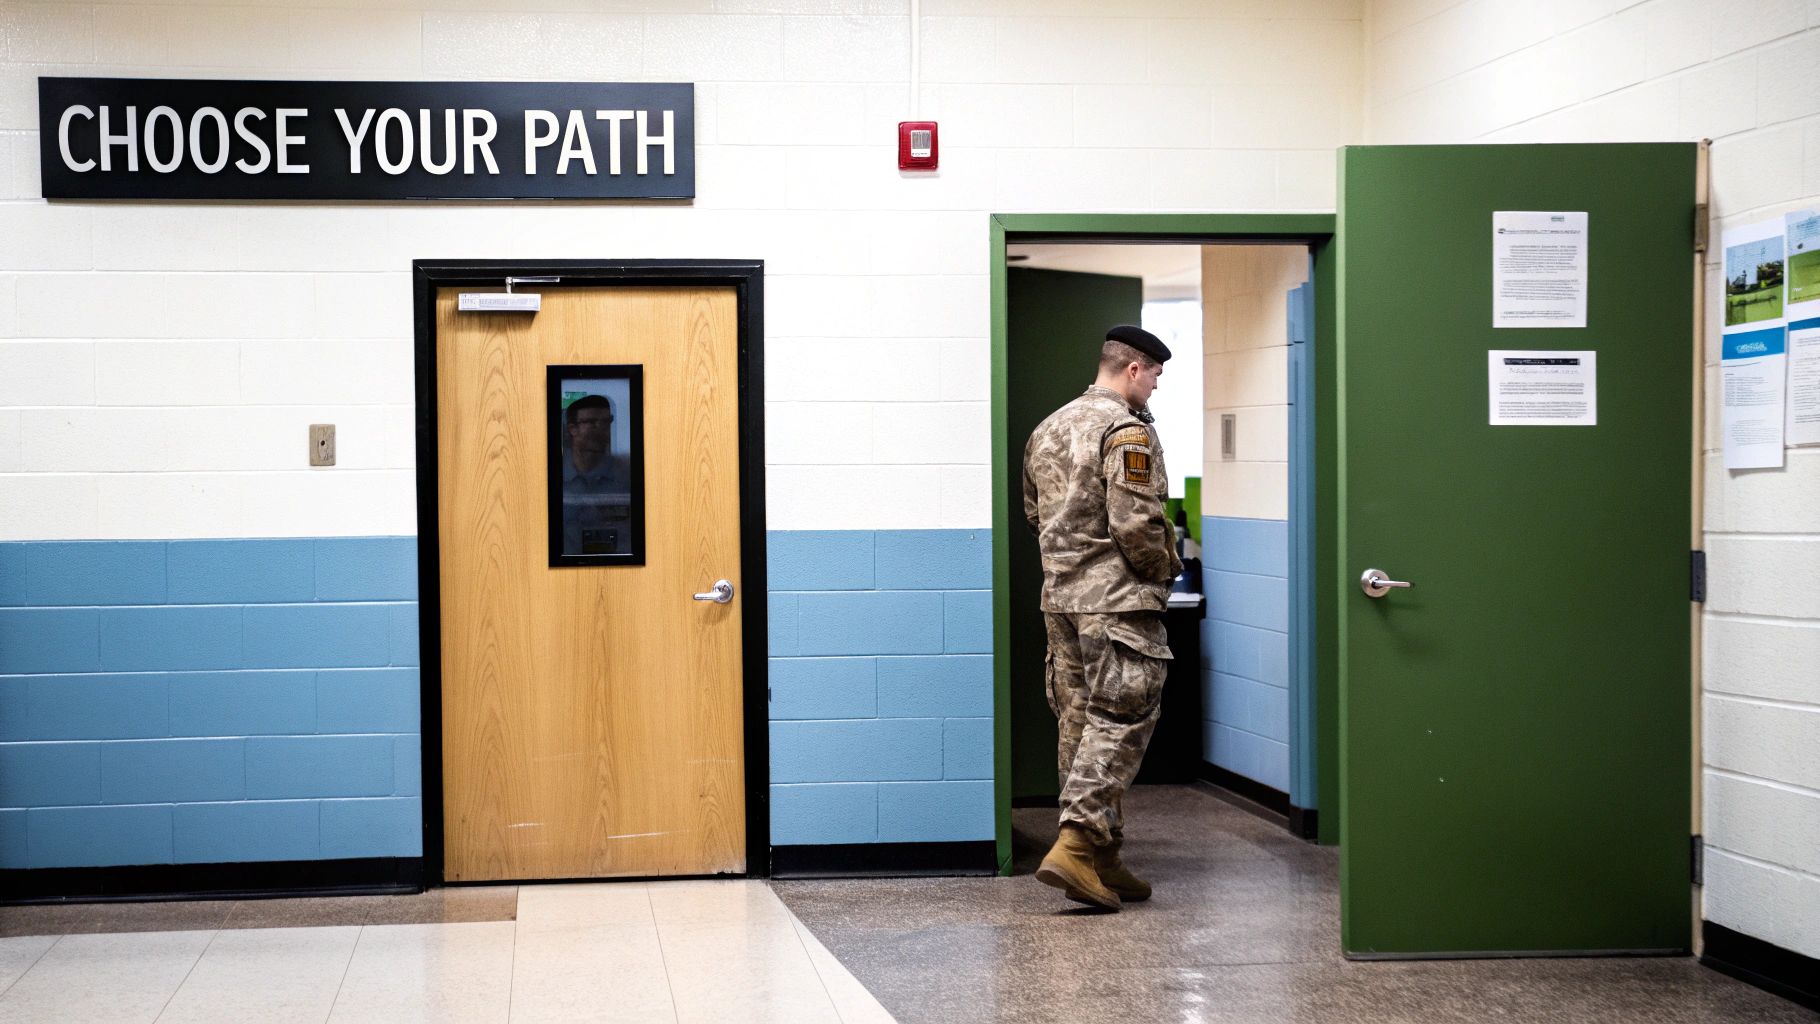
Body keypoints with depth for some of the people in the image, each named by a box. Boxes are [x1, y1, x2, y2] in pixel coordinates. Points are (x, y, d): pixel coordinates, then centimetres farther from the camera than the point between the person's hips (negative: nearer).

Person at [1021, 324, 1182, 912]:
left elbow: (1034, 512, 21)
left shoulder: (1048, 429, 15)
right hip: (1118, 598, -9)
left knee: (1079, 722, 10)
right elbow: (1135, 523, -19)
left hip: (1060, 596, 9)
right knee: (1120, 721, -7)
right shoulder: (1127, 431, -12)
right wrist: (1166, 569, -3)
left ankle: (1101, 854, 15)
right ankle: (1077, 845, -16)